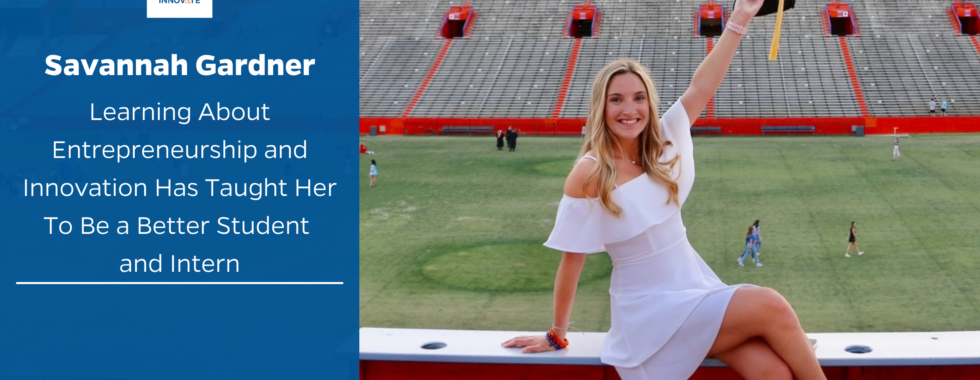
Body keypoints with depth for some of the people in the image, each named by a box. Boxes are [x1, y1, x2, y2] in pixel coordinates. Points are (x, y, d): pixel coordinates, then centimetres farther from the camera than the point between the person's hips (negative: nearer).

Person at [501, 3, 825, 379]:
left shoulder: (661, 145, 3)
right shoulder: (590, 174, -14)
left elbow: (701, 87, 0)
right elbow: (571, 261, -9)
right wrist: (556, 335, -2)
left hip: (695, 287, 6)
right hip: (651, 310, -6)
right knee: (771, 308, -20)